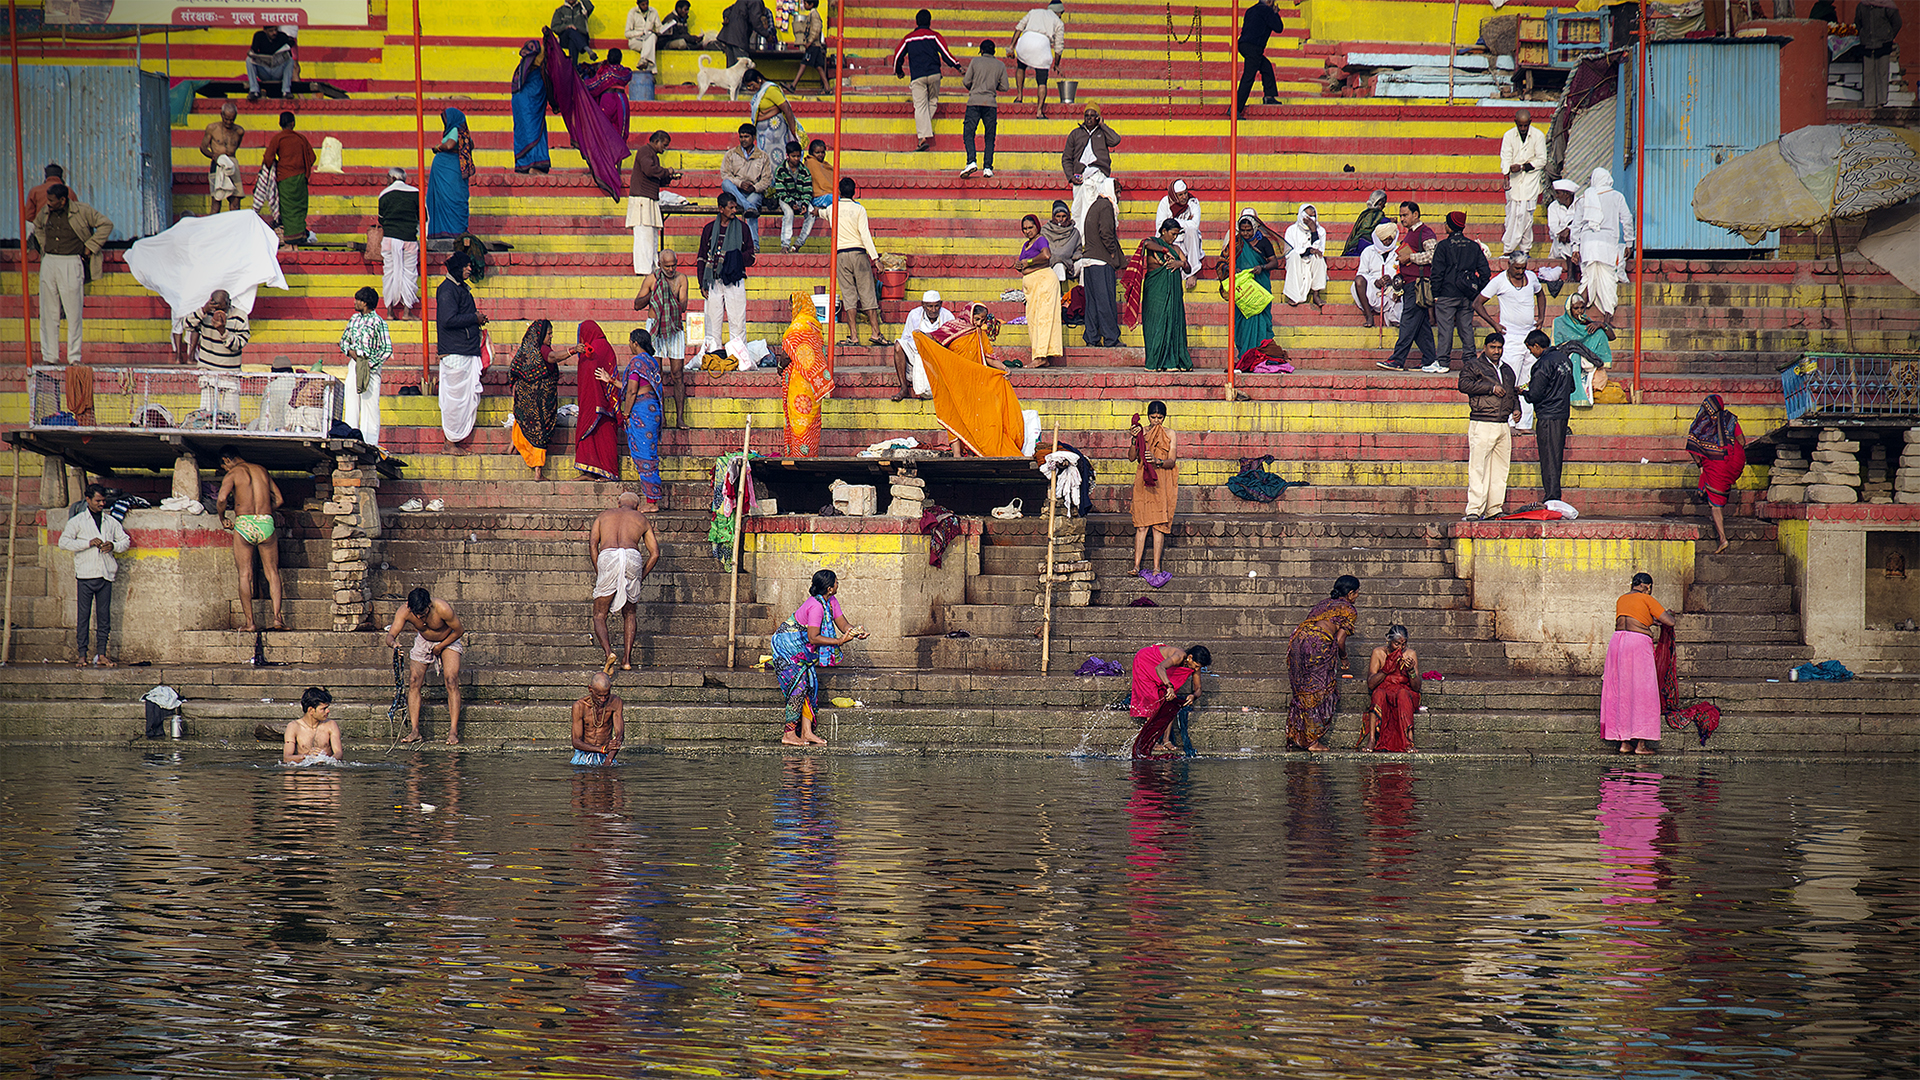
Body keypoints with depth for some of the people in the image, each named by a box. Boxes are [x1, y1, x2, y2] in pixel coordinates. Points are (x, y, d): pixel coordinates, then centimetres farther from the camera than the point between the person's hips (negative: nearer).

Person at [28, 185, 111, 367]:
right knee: (48, 313, 4)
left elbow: (106, 225, 1)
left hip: (71, 263, -4)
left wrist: (90, 247, -1)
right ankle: (49, 356, 10)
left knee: (74, 313, -4)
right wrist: (43, 246, 17)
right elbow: (37, 226, 31)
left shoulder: (81, 211, -6)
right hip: (49, 262, 4)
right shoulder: (46, 211, 8)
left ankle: (74, 357, 3)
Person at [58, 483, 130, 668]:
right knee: (83, 616, -3)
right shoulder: (77, 521, 4)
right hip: (85, 575, -3)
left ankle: (101, 655, 7)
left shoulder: (111, 522, 15)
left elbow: (126, 541, 19)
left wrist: (114, 546, -3)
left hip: (106, 575, 3)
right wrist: (89, 543, -14)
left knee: (104, 617, 3)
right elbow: (64, 542, -6)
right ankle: (81, 655, 0)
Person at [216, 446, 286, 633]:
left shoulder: (233, 474, 1)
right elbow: (278, 500, 17)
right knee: (272, 572, 9)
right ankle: (277, 616, -4)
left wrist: (221, 518, 3)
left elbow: (221, 499, -14)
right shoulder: (262, 471, 16)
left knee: (245, 574, 2)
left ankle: (249, 622, -2)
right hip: (266, 523, 3)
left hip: (244, 524, -3)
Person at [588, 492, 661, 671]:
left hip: (607, 556, -1)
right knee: (630, 613, 20)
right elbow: (655, 553, 20)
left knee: (599, 616, 7)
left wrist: (598, 573, 13)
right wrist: (640, 578, 25)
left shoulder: (605, 515, 29)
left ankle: (608, 652, -18)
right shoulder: (642, 520, 29)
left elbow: (592, 543, 14)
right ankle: (627, 659, 10)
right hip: (633, 556, 1)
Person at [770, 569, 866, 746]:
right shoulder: (816, 606, -28)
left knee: (811, 685, 2)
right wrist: (840, 641, -30)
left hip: (803, 648, 9)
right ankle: (789, 734, -12)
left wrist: (855, 632, -21)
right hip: (787, 644, -9)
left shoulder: (831, 601, 0)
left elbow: (842, 624, -1)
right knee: (799, 685, -14)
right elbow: (813, 638, -29)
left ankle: (806, 732, 1)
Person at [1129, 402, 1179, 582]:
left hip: (1162, 482, -1)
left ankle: (1156, 568, -4)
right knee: (1141, 523, -6)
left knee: (1159, 524, -4)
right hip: (1143, 480, 1)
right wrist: (1135, 439, -15)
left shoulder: (1169, 434, 6)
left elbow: (1171, 462, -1)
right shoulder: (1142, 432, 8)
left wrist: (1157, 461, -20)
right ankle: (1136, 566, -8)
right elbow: (1133, 457, 0)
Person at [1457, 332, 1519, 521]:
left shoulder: (1507, 370, 22)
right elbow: (1464, 384, -13)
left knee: (1500, 470, 6)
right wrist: (1491, 388, -13)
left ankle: (1495, 509, 11)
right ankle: (1474, 509, -13)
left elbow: (1512, 393, 33)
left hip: (1503, 426, 7)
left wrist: (1516, 409, 13)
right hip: (1482, 425, -7)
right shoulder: (1473, 365, 2)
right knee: (1478, 468, -11)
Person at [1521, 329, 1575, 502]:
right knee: (1557, 458, 13)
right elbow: (1571, 387, 20)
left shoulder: (1544, 364, -16)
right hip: (1563, 414, 9)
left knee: (1549, 460, -5)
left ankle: (1551, 498, -5)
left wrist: (1522, 393, 3)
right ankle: (1555, 498, 16)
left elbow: (1534, 395, -17)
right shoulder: (1564, 358, 10)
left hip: (1547, 417, -9)